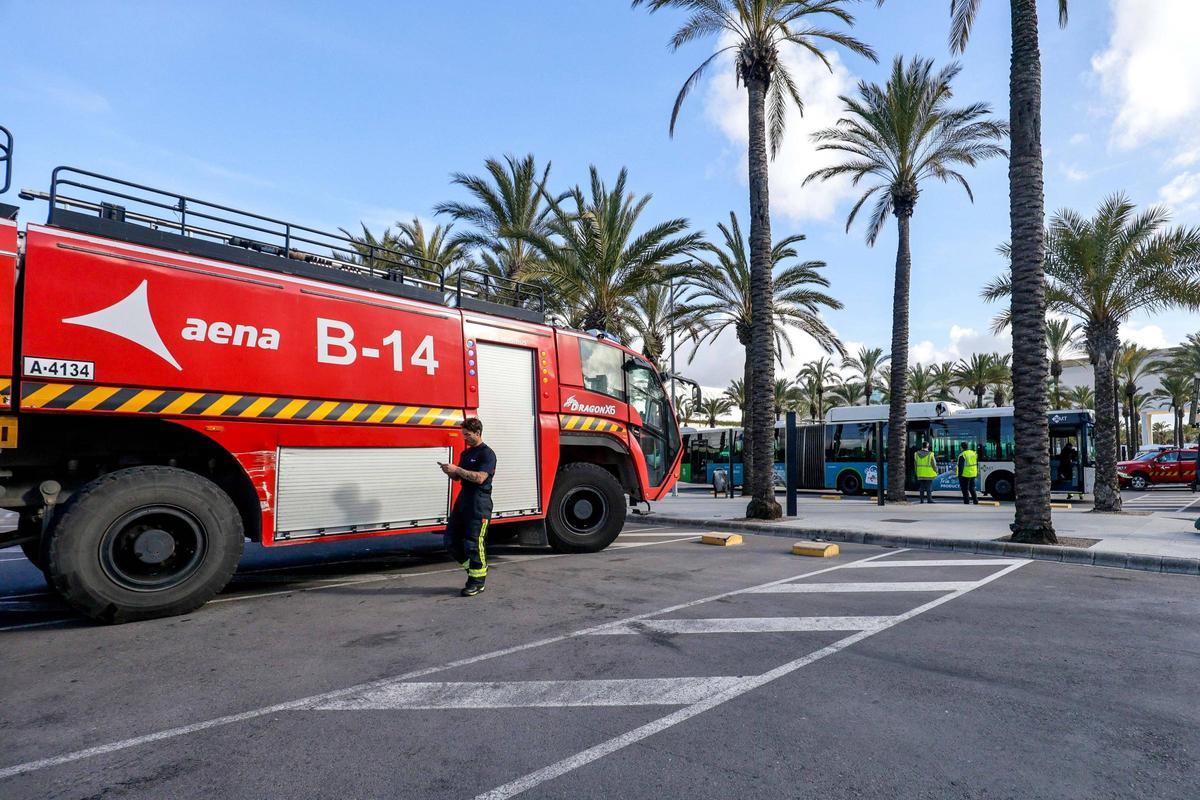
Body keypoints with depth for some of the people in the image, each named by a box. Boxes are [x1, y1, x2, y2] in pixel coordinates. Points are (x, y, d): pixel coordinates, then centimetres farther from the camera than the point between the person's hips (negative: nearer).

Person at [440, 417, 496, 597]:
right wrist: (450, 472, -1)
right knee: (451, 540, 9)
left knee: (474, 543, -4)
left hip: (479, 503, -9)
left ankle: (477, 581, 7)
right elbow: (457, 477, 21)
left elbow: (480, 477, -22)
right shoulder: (465, 453, 16)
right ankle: (472, 567, 24)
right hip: (463, 500, 9)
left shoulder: (487, 453, -10)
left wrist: (457, 469, -21)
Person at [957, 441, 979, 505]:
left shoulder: (962, 455, -16)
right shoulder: (974, 453, 8)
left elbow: (961, 466, -18)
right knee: (972, 488, 18)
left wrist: (959, 474, -13)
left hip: (965, 474, -7)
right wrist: (977, 472, 23)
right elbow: (977, 464, 16)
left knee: (965, 489, 1)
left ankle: (966, 502, 3)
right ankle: (975, 501, 19)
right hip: (973, 474, 7)